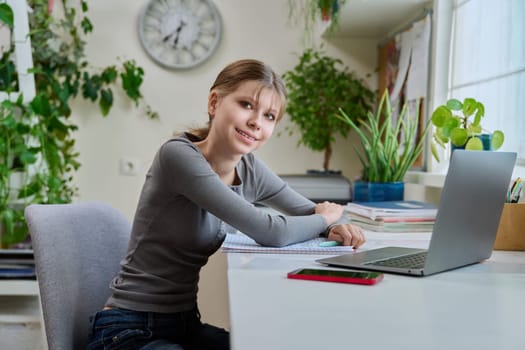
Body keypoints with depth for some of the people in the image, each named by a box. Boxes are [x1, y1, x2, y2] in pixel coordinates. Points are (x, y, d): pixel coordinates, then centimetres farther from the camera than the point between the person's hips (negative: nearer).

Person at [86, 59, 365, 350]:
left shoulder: (249, 169, 3)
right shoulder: (179, 155, -20)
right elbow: (270, 232, -25)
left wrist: (339, 228, -12)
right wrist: (326, 218, -6)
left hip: (187, 325, 7)